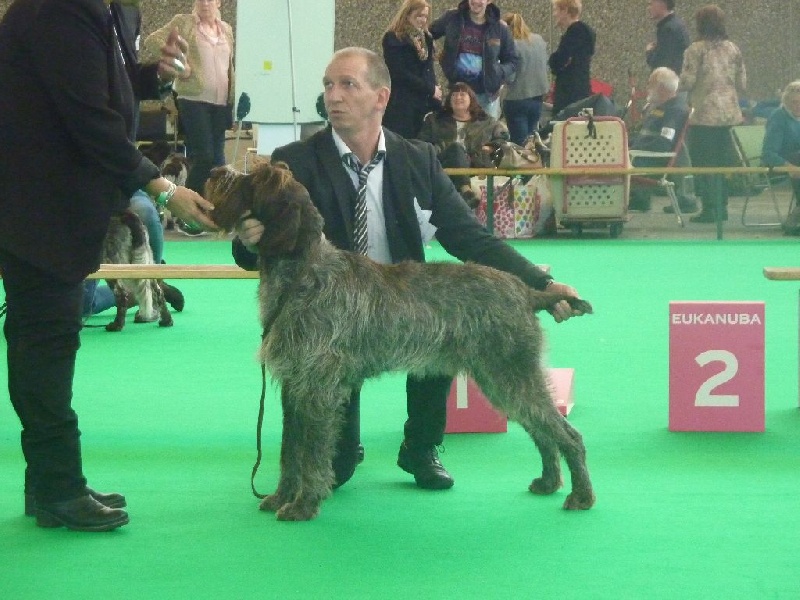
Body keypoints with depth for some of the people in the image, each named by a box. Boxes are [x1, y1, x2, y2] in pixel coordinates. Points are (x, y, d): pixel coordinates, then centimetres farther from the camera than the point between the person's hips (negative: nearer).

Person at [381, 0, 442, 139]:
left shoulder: (426, 38, 15)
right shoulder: (393, 39, -6)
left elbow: (429, 71, 15)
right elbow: (400, 73, -12)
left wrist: (435, 99, 1)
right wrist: (431, 89, -10)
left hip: (424, 102, 6)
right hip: (401, 104, -6)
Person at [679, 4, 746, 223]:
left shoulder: (696, 50, -9)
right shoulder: (733, 49, 7)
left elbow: (687, 82, -11)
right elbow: (742, 84, 9)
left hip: (703, 113, -5)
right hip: (728, 113, 5)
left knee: (703, 162, 1)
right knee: (722, 161, 13)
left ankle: (709, 208, -1)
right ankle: (722, 206, 16)